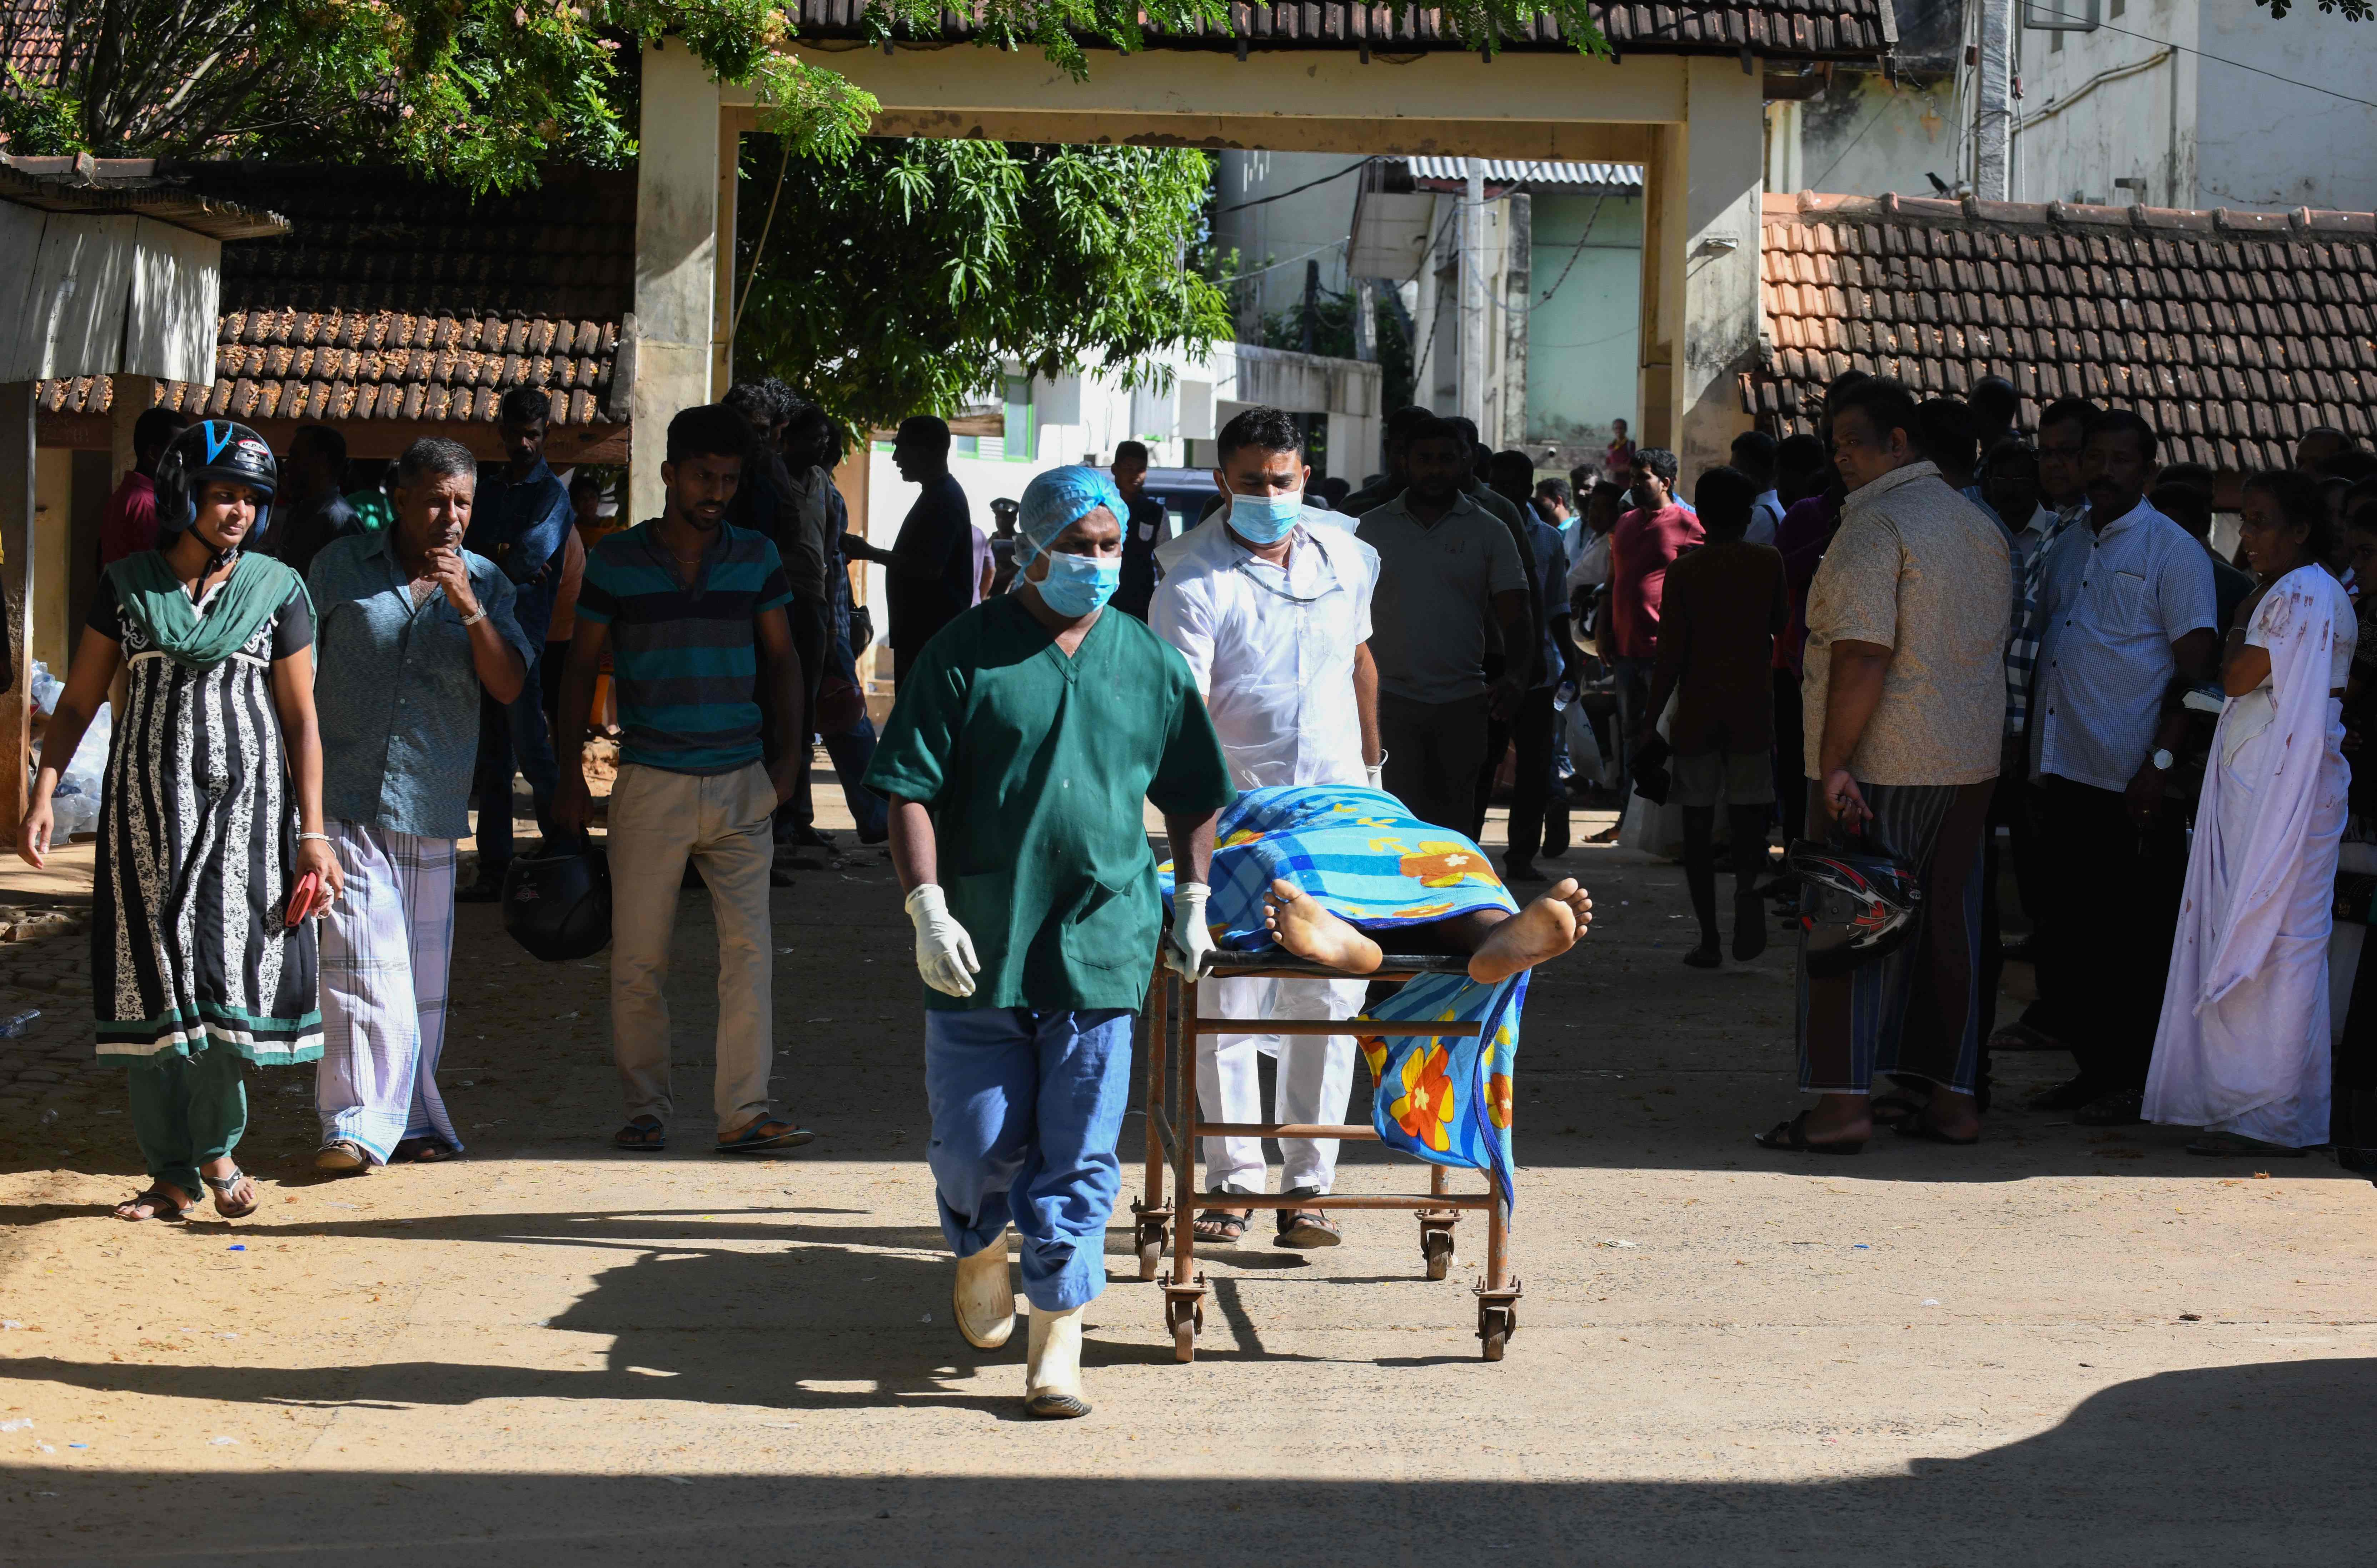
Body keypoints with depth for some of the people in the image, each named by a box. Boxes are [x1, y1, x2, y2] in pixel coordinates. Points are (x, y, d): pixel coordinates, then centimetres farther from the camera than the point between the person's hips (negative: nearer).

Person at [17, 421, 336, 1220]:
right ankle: (171, 1173, 8)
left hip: (245, 802, -1)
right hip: (147, 803, 1)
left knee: (232, 974, -8)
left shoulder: (277, 589, 3)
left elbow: (301, 719, 3)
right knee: (152, 985, 0)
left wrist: (313, 832, -2)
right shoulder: (127, 585, 4)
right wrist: (43, 793, -7)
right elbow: (79, 700, 6)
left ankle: (218, 1148, 14)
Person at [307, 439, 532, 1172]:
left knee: (424, 975, 8)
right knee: (364, 963, -14)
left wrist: (469, 608, -14)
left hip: (433, 807, 3)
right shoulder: (342, 566, 4)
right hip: (347, 800, -3)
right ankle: (357, 1122, -14)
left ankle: (410, 1119, 19)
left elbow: (510, 687, 0)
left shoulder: (485, 583, 9)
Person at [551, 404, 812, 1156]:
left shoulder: (756, 558, 6)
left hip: (741, 784, 1)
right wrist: (570, 774, 2)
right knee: (639, 959, 2)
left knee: (749, 951, -6)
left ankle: (744, 1113, -4)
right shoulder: (615, 560, 1)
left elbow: (780, 655, 13)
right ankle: (647, 1109, 13)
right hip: (651, 784, -1)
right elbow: (582, 664, 6)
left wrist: (790, 747, 0)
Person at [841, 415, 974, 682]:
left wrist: (871, 554, -18)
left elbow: (929, 568, -25)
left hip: (932, 634, -11)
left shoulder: (943, 500, -17)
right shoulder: (940, 495, 17)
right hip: (921, 632, 11)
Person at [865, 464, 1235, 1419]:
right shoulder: (966, 654, -2)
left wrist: (1192, 893, 15)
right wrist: (928, 905, -12)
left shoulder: (1152, 665, 8)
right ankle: (981, 1248, 38)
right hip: (979, 948, -1)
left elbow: (1192, 795, 21)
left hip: (1101, 946, 1)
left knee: (1077, 1158, 0)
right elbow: (911, 790, -3)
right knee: (978, 1142, 5)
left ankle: (1058, 1342, 8)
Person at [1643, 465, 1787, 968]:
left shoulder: (1684, 571, -4)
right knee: (1747, 813, 8)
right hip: (1752, 708, 1)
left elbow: (1671, 656, -6)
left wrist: (1650, 719, -1)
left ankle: (1709, 937, 4)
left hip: (1697, 709, -1)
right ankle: (1747, 885, -21)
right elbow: (1784, 627, 12)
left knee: (1698, 823, 6)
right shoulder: (1768, 563, -1)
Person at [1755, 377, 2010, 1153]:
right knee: (1947, 927, 12)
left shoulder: (1876, 526, -14)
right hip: (1969, 763, 8)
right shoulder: (1981, 527, 15)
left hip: (1881, 768, -8)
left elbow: (1862, 656, -21)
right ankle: (1951, 1097, 14)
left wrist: (1834, 764, -20)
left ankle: (1841, 1103, -8)